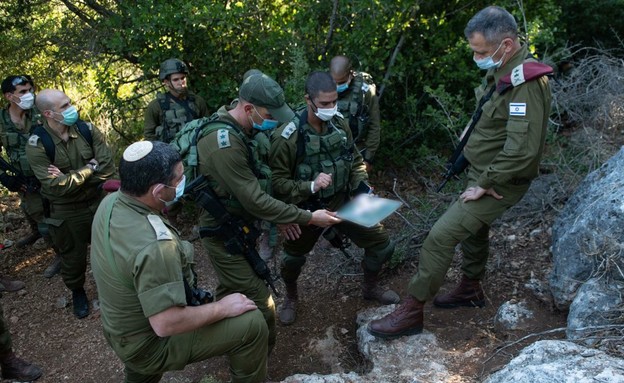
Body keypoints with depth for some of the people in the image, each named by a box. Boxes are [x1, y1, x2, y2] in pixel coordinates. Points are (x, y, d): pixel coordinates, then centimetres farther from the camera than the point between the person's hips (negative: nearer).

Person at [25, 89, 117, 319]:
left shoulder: (87, 130, -10)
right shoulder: (37, 145, -19)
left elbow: (108, 170, -17)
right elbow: (56, 187, -26)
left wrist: (70, 178, -23)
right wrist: (89, 168, -19)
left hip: (98, 202, 3)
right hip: (66, 213, -2)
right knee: (73, 256, 17)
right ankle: (77, 292, 44)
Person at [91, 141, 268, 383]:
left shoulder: (110, 202, -10)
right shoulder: (153, 246, -38)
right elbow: (166, 325, -35)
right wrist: (221, 308, -22)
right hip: (150, 343, -8)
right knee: (252, 325, -12)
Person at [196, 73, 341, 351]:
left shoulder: (235, 128, 2)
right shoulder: (226, 145, -30)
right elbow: (255, 200, -28)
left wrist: (280, 218, 5)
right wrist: (309, 218, -22)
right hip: (225, 236, -10)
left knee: (230, 291, 25)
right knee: (259, 305, -5)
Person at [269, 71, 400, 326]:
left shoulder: (340, 124, -7)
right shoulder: (288, 137, -23)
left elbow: (355, 161, 8)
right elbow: (278, 182, -18)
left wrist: (362, 186, -7)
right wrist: (310, 186, -30)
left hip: (343, 202, 4)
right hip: (307, 209, -4)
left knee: (382, 244, 7)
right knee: (293, 259, 13)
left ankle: (370, 288, 36)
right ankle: (291, 297, 47)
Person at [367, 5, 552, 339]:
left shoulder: (526, 83, -26)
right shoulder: (499, 71, 3)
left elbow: (522, 149, -31)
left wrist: (485, 185, -23)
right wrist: (471, 133, 3)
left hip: (499, 182, -10)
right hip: (482, 173, 10)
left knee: (440, 236, -13)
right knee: (473, 229, 25)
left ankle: (412, 312, -2)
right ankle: (470, 289, 47)